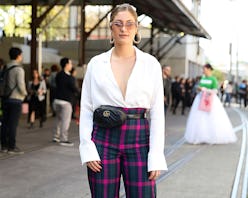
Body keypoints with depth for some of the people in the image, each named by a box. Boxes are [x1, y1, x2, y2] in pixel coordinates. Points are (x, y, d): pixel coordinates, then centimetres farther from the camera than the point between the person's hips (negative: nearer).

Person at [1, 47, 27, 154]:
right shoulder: (19, 69, -13)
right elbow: (21, 85, -17)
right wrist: (25, 93, 1)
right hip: (16, 99, -7)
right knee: (13, 124, -3)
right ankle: (12, 147, -1)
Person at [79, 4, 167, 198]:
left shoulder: (151, 64, 3)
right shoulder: (96, 63, 5)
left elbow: (157, 113, 1)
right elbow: (86, 109, 6)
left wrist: (156, 156, -4)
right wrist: (87, 148, -3)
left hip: (139, 141, 0)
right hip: (103, 141, 1)